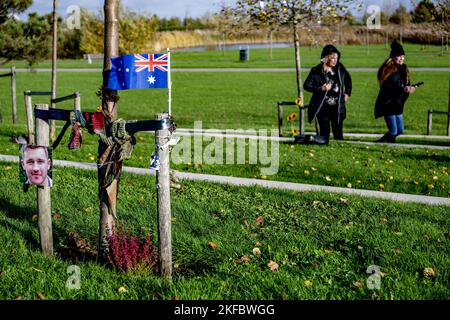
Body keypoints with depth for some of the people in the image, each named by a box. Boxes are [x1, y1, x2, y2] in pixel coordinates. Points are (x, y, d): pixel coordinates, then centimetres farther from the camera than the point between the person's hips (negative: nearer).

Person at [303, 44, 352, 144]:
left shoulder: (340, 68, 4)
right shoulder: (316, 71, -8)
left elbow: (348, 79, 23)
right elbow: (306, 85, -7)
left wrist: (347, 93, 16)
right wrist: (321, 88, -17)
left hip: (337, 106, 4)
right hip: (323, 107, -3)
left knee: (338, 132, 10)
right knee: (324, 132, -6)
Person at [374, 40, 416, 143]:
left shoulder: (403, 69, 9)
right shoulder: (389, 71, -16)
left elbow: (406, 84, 15)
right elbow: (388, 88, -25)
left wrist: (410, 88, -6)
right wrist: (403, 89, -32)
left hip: (398, 105, 8)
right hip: (388, 104, -8)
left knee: (399, 131, 12)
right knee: (393, 131, -7)